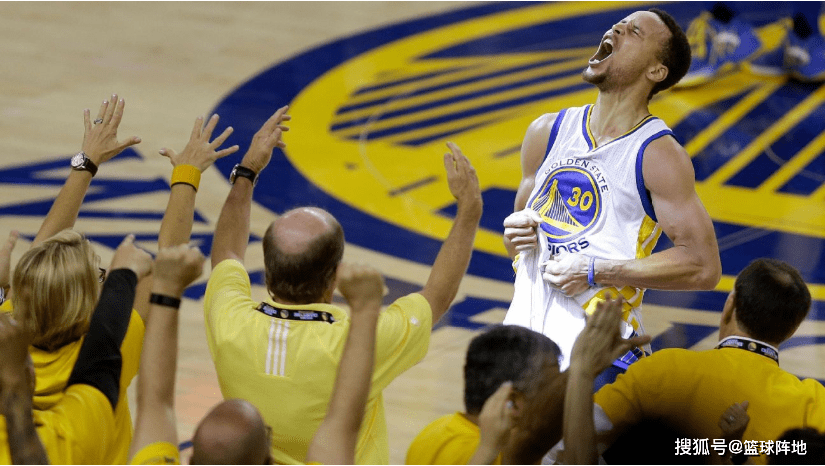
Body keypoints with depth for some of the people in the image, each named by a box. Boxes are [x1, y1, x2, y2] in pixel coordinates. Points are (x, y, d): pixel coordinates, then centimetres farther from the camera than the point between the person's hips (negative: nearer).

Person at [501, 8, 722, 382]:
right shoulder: (547, 132, 10)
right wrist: (517, 235, -3)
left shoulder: (659, 155, -8)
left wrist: (595, 271, -15)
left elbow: (704, 267, -13)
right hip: (525, 329, 5)